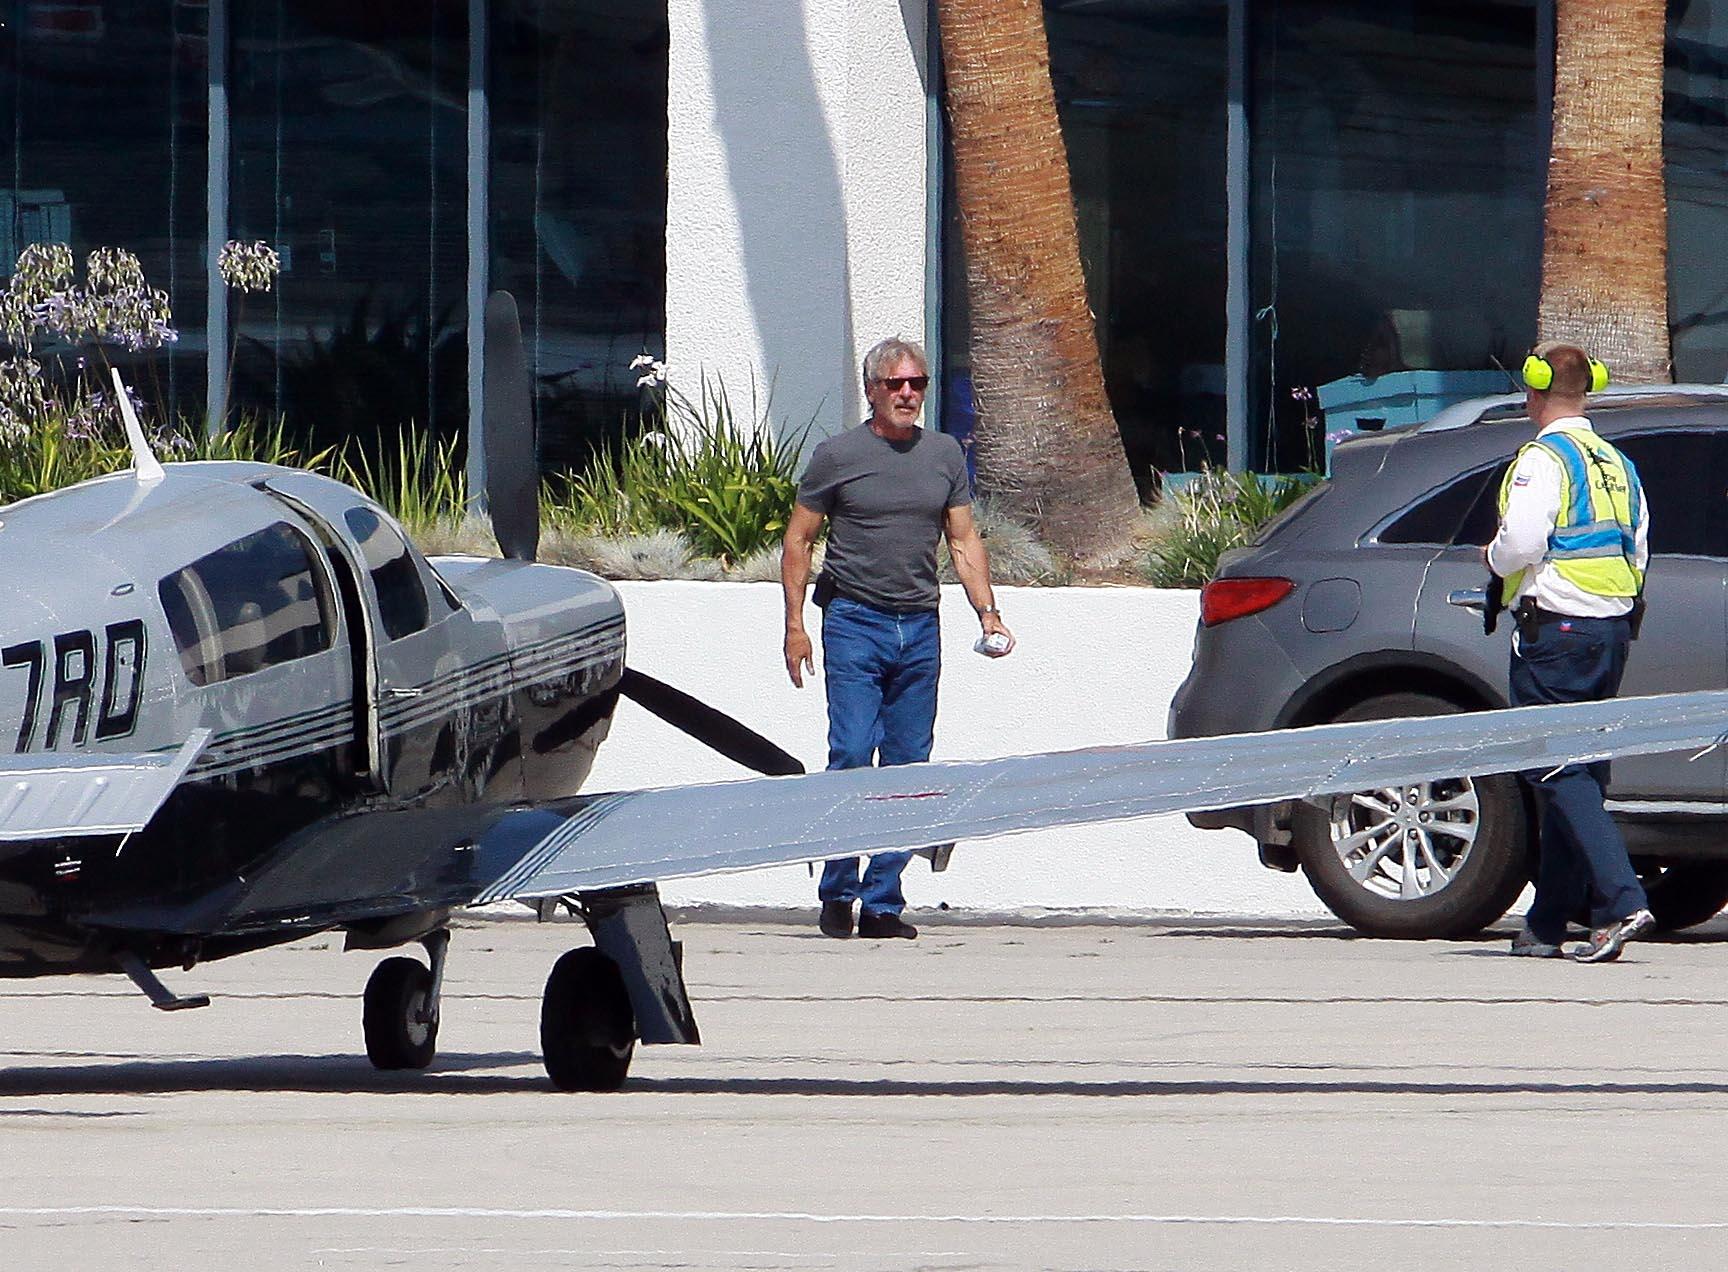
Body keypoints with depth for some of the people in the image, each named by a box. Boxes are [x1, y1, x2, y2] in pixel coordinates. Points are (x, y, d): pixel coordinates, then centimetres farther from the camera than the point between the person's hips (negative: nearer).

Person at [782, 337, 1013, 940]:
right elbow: (798, 541, 5)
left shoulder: (944, 454, 11)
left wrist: (988, 614, 1)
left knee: (908, 767, 3)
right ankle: (837, 892, -1)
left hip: (920, 626, 4)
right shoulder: (837, 455, 1)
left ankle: (882, 901, 7)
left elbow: (964, 540, 14)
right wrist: (794, 625, -2)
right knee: (852, 756, -12)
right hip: (854, 622, -4)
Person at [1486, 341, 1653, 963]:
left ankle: (1622, 901, -24)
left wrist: (1494, 559, 1)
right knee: (1581, 775, 11)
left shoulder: (1544, 459, -10)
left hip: (1555, 631, -8)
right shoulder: (1617, 464, 15)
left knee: (1559, 775, -10)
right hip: (1613, 626, 8)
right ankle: (1548, 923, 15)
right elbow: (1638, 553, 15)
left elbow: (1520, 543, -20)